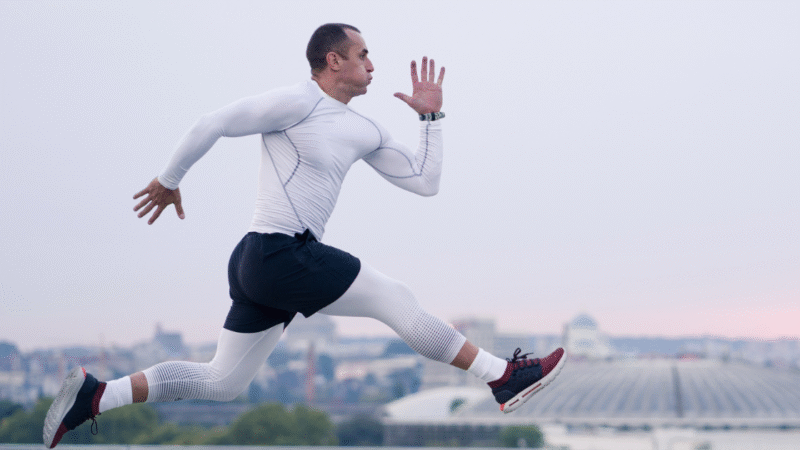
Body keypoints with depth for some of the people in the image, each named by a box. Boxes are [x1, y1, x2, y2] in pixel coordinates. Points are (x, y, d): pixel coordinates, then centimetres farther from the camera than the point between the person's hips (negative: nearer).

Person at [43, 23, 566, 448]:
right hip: (282, 255, -10)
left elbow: (425, 181, 17)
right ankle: (504, 377, 3)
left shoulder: (365, 132, 16)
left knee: (223, 383, 12)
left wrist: (432, 115, 14)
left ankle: (94, 396, 13)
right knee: (399, 301, -6)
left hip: (261, 266, 10)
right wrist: (170, 180, 1)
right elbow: (211, 124, -7)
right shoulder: (299, 102, -10)